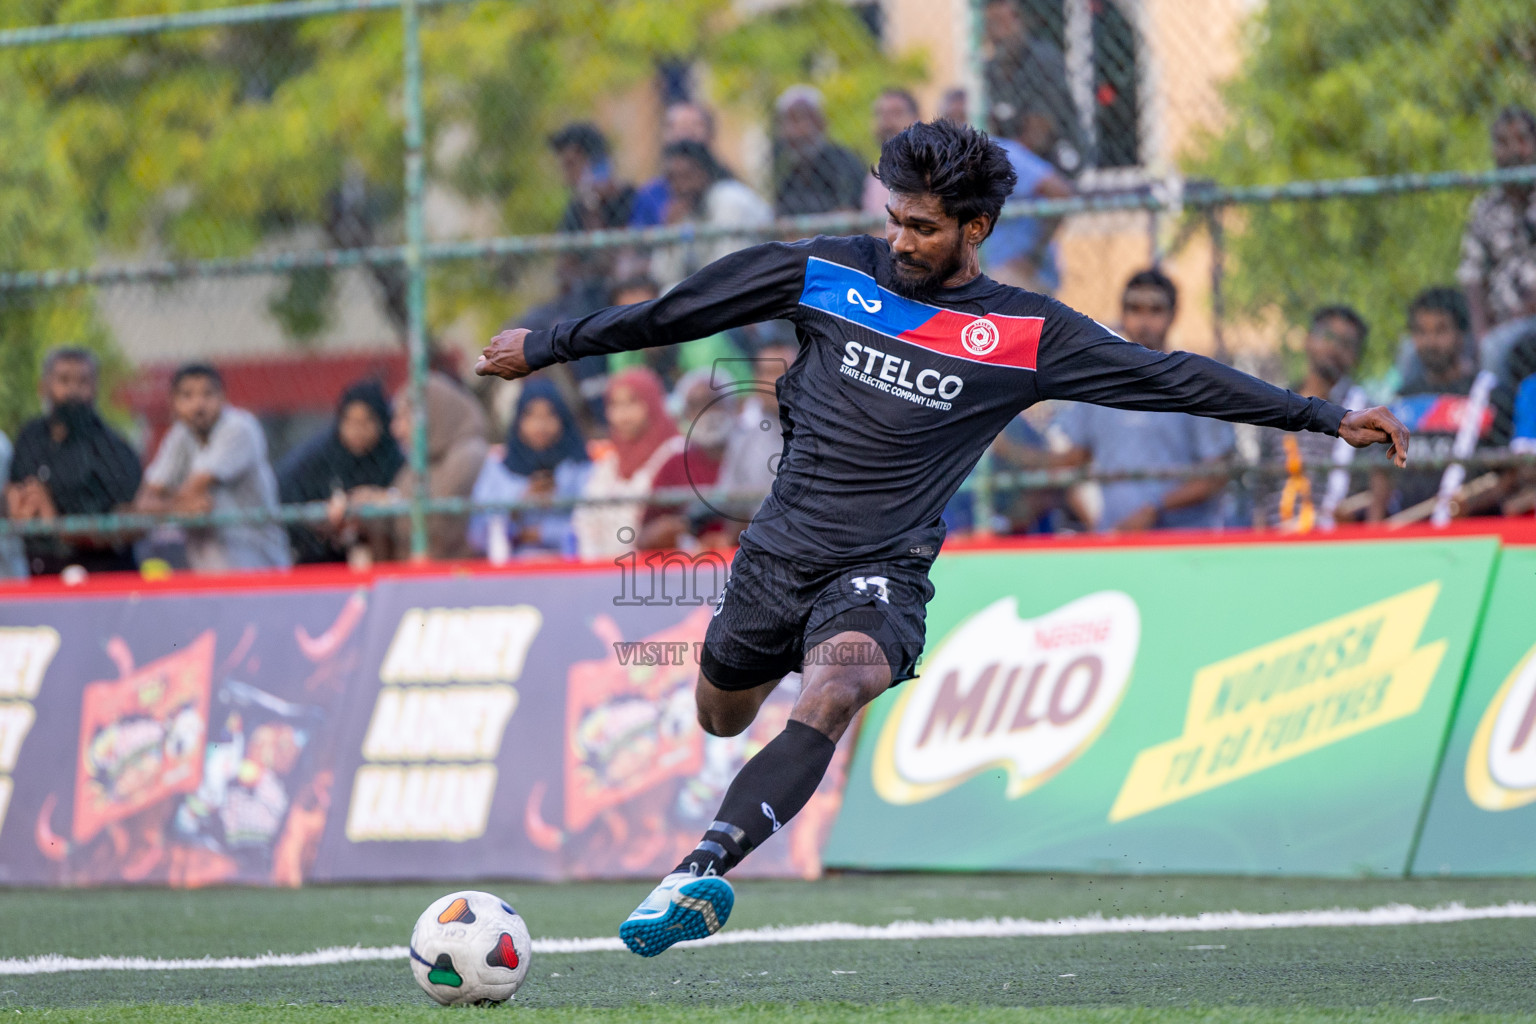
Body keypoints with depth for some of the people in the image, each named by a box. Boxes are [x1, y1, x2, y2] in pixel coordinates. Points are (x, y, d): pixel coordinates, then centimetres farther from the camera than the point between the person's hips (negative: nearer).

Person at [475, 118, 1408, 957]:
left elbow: (1167, 376, -3)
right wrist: (546, 348, 13)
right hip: (778, 550, 3)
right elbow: (678, 312, 7)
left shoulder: (1024, 334, -4)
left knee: (827, 700, -31)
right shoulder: (830, 272, 0)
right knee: (721, 719, 16)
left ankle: (702, 872, -41)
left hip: (881, 573, -3)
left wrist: (1326, 418, -7)